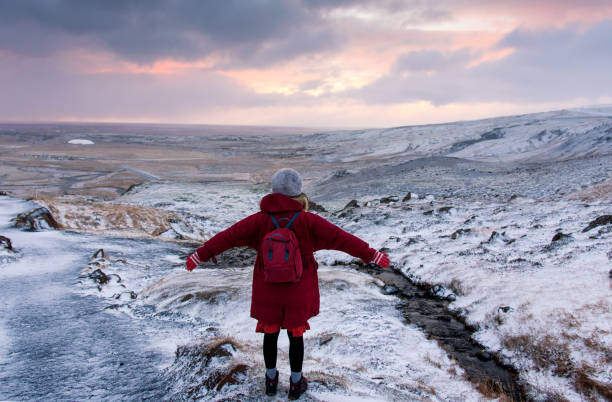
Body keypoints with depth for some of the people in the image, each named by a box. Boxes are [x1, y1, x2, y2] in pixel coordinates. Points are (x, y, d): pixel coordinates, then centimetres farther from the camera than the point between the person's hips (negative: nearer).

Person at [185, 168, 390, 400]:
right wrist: (371, 255, -4)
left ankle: (271, 380, 35)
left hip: (267, 291, 1)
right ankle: (296, 384, 28)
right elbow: (340, 238, -13)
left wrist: (202, 255, 3)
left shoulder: (260, 220, -13)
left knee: (270, 333, 18)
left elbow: (229, 236, -8)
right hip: (299, 293, -1)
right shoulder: (308, 221, -17)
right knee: (296, 335, 15)